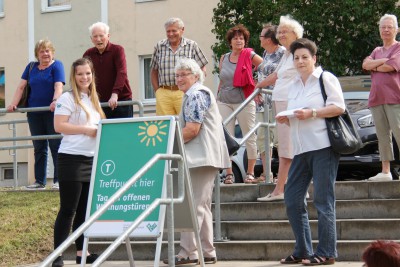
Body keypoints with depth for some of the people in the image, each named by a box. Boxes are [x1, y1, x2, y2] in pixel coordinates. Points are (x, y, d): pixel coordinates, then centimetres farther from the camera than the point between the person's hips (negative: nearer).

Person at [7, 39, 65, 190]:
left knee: (56, 146, -3)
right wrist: (13, 104, -2)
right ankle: (40, 181, 12)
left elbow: (58, 86, -14)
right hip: (34, 113, 5)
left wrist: (55, 101, -30)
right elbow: (21, 86, 10)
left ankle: (59, 180, -1)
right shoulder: (31, 67, 13)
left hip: (52, 112, -5)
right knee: (39, 148, 8)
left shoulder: (57, 66, -1)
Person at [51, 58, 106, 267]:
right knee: (68, 210, -7)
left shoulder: (93, 100, 16)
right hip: (72, 158, -7)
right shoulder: (67, 98, -6)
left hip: (91, 159, 7)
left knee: (85, 209, 10)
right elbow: (59, 126, -14)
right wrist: (86, 130, -17)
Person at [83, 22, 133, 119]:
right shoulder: (88, 54, 8)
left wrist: (115, 94, -27)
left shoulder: (117, 50, -3)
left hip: (121, 100, -3)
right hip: (100, 102, 3)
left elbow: (122, 73, -14)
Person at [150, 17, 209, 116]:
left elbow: (202, 70, 8)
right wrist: (157, 91, 9)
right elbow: (153, 71, 18)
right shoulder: (159, 47, 13)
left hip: (185, 93, -2)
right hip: (163, 93, 2)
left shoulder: (192, 46, 7)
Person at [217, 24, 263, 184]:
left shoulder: (250, 56, -2)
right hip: (225, 102, 4)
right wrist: (216, 99, 18)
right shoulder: (224, 58, 11)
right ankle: (229, 174, 4)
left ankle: (250, 172, 11)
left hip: (244, 101, -4)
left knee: (249, 137, 2)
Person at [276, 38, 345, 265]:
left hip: (324, 146, -8)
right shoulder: (294, 85, 21)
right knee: (292, 199, 5)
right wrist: (286, 119, 6)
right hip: (301, 149, 8)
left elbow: (339, 107, -10)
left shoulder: (326, 78, -1)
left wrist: (311, 113, -17)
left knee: (323, 200, -6)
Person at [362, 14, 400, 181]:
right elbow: (365, 64, 6)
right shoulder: (377, 51, 23)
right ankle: (385, 172, 7)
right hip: (377, 98, 6)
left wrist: (374, 67, 4)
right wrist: (384, 61, -7)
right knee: (383, 136, 5)